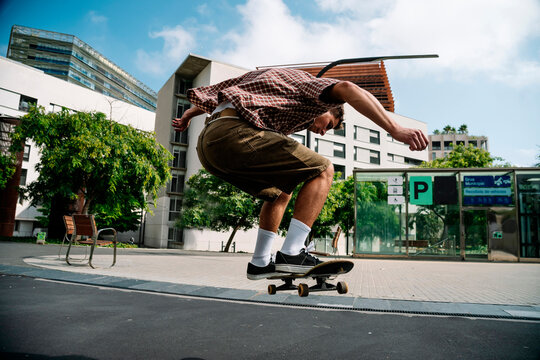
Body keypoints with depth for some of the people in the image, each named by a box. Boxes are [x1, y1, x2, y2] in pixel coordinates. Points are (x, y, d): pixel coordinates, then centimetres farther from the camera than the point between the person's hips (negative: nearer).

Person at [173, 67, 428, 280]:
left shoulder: (280, 86, 37)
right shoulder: (311, 85, 15)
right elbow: (346, 89, -8)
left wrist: (188, 115, 42)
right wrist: (395, 130, -14)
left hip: (206, 142, 9)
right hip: (234, 134, -9)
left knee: (280, 192, 24)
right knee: (322, 171, 0)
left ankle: (260, 263, 21)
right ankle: (291, 253, -6)